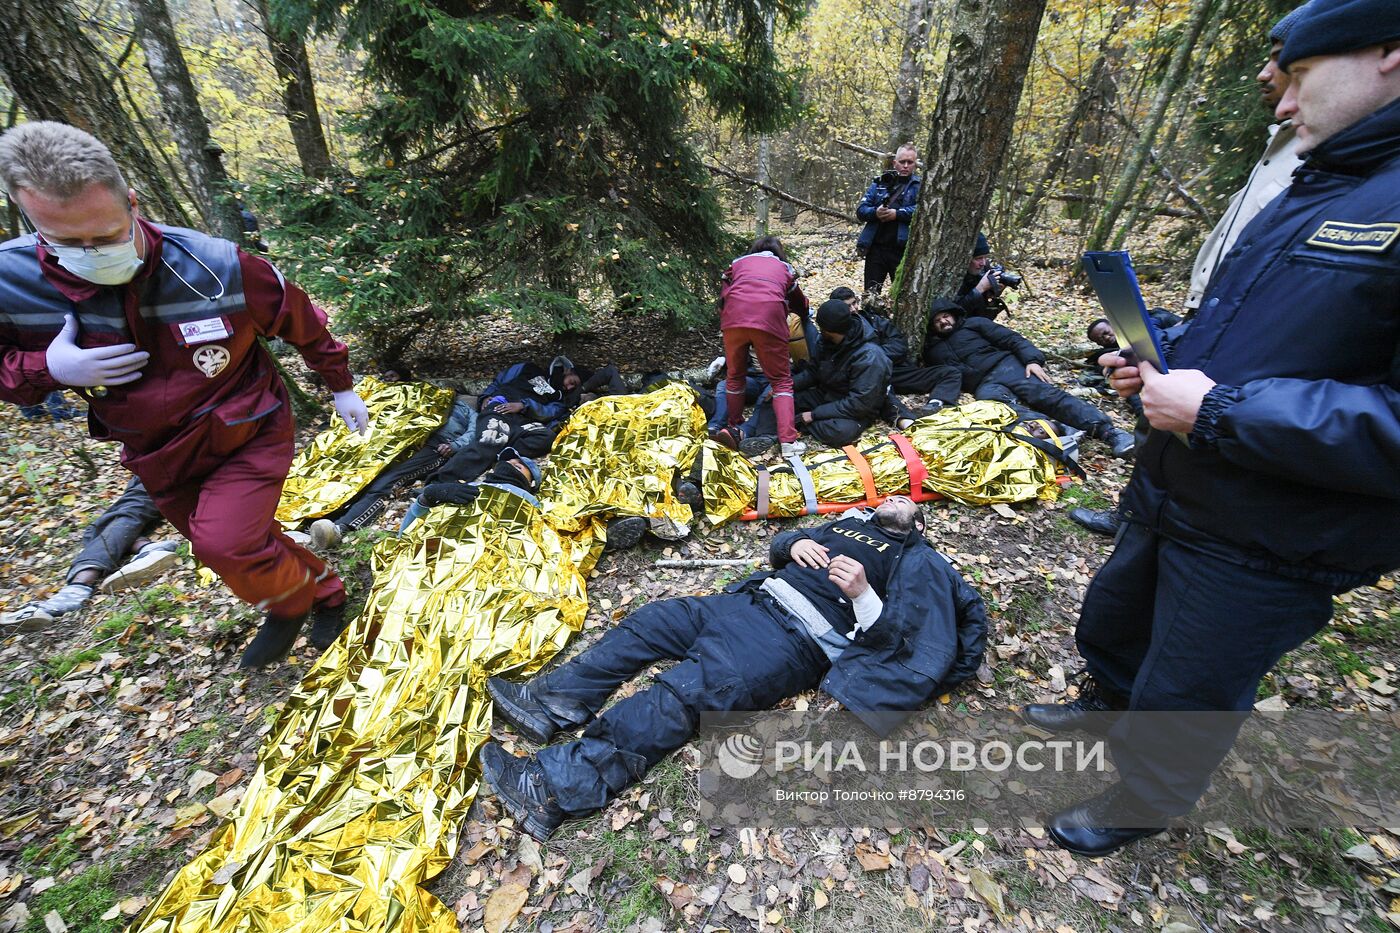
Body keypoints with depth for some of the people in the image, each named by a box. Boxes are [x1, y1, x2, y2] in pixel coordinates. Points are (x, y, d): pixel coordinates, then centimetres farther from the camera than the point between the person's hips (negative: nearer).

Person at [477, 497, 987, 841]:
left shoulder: (919, 562, 12)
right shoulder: (851, 522, 30)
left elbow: (897, 639, -2)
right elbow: (778, 545, 28)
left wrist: (863, 594, -18)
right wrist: (792, 543, 5)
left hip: (798, 639, -8)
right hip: (754, 601, 8)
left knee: (683, 692, -24)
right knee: (649, 621, -5)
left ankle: (554, 789, -26)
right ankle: (554, 704, -2)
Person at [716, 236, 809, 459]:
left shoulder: (738, 262, 32)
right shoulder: (785, 268, 32)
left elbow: (723, 298, 25)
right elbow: (801, 305, 45)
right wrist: (804, 314, 66)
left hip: (733, 317, 1)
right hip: (769, 317, -1)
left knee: (735, 375, 21)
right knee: (781, 380, 8)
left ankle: (734, 428, 30)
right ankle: (788, 441, -4)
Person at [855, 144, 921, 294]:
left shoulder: (920, 185, 6)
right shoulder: (879, 183, 13)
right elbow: (860, 210, 5)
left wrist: (897, 213, -18)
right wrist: (875, 212, -15)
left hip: (903, 250, -2)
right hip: (876, 248, 2)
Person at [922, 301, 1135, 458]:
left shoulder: (974, 323, 18)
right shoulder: (932, 350, 23)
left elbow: (1011, 339, 8)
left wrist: (1032, 359, -7)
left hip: (1005, 366, 0)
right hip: (983, 385, 0)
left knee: (1043, 393, -24)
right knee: (1006, 406, -34)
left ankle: (1106, 430, -35)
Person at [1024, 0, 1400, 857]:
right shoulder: (1307, 196, 8)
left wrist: (1219, 411, -28)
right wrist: (1155, 363, 0)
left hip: (1266, 546, -8)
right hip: (1170, 496, 8)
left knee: (1183, 696, 14)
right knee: (1111, 619, 27)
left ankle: (1140, 806, 41)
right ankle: (1108, 703, 57)